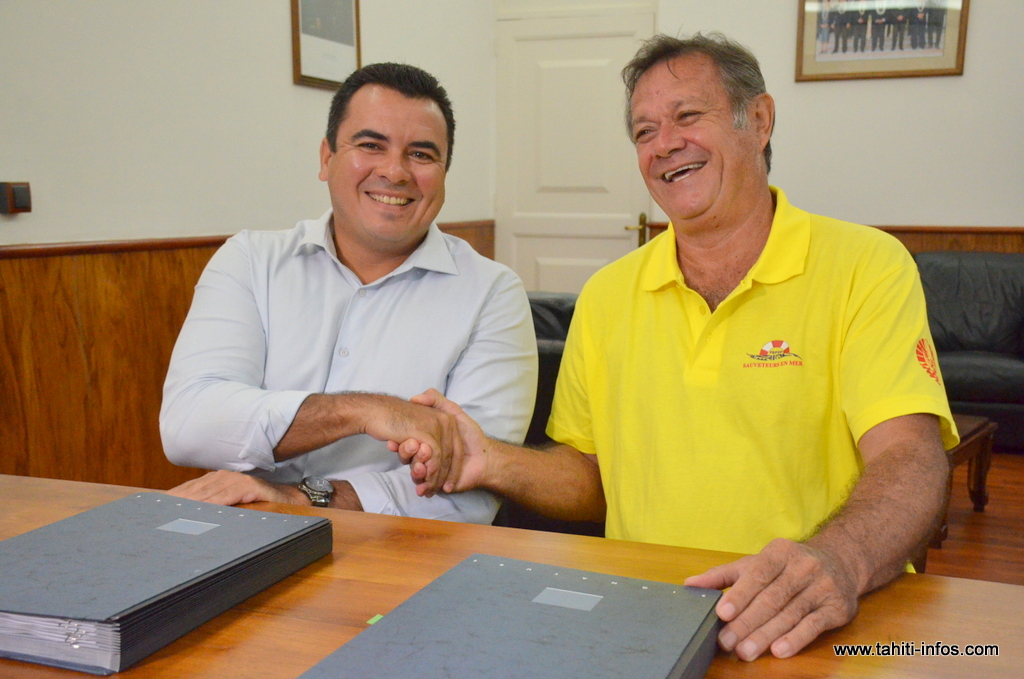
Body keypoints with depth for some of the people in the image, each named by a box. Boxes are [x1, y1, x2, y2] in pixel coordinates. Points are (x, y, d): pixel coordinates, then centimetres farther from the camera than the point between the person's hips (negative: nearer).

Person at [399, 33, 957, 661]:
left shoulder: (867, 266, -3)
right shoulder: (606, 296, 9)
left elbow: (910, 462, -14)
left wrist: (838, 561, -34)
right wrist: (494, 464, -5)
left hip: (809, 633, -2)